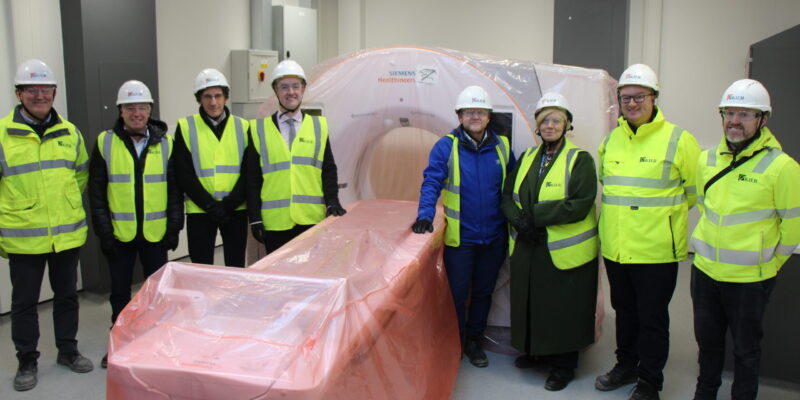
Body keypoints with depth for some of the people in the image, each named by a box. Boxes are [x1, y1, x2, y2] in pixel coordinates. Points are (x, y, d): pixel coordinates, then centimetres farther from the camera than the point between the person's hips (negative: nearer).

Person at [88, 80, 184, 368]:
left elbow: (175, 188, 3)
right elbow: (96, 190, 1)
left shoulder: (165, 143, 1)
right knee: (120, 291, 12)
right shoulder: (105, 142, 0)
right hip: (119, 233, 0)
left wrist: (174, 226, -2)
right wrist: (103, 231, -5)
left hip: (156, 233, 0)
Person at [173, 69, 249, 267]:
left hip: (236, 211, 1)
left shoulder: (242, 127, 5)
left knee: (236, 267, 9)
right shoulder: (186, 127, 1)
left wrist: (229, 204, -12)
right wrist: (211, 205, -13)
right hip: (199, 212, -1)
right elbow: (184, 175, -4)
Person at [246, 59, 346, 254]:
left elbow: (328, 170, 11)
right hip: (275, 222, 0)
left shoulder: (318, 125, 11)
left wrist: (332, 201, -3)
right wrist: (255, 218, 0)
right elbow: (252, 177, 6)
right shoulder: (259, 129, 7)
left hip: (312, 220, 1)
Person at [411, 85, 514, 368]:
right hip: (460, 236, -3)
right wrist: (425, 216, -25)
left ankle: (473, 341, 33)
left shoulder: (502, 146, 4)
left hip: (493, 237, 4)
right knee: (457, 293, 6)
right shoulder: (446, 146, -7)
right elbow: (431, 182, -12)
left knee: (483, 291, 16)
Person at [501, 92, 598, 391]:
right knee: (530, 302, 15)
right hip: (527, 247, 5)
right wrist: (519, 220, -14)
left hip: (564, 251, -5)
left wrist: (535, 215, -20)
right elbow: (508, 195, 7)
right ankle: (533, 349, 37)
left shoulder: (580, 159, -6)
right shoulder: (527, 158, 11)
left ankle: (563, 365, 24)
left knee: (561, 308, 5)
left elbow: (580, 205, -18)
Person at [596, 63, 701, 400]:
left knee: (652, 319, 6)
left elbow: (695, 192, 0)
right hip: (615, 247, 5)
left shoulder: (678, 140, -8)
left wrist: (663, 211, 5)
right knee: (624, 311, 20)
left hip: (656, 250, -5)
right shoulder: (610, 141, 8)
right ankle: (626, 365, 38)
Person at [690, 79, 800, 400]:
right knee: (707, 339, 21)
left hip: (750, 277, -5)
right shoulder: (707, 160, 2)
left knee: (745, 347, 12)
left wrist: (769, 261, 2)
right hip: (705, 269, 5)